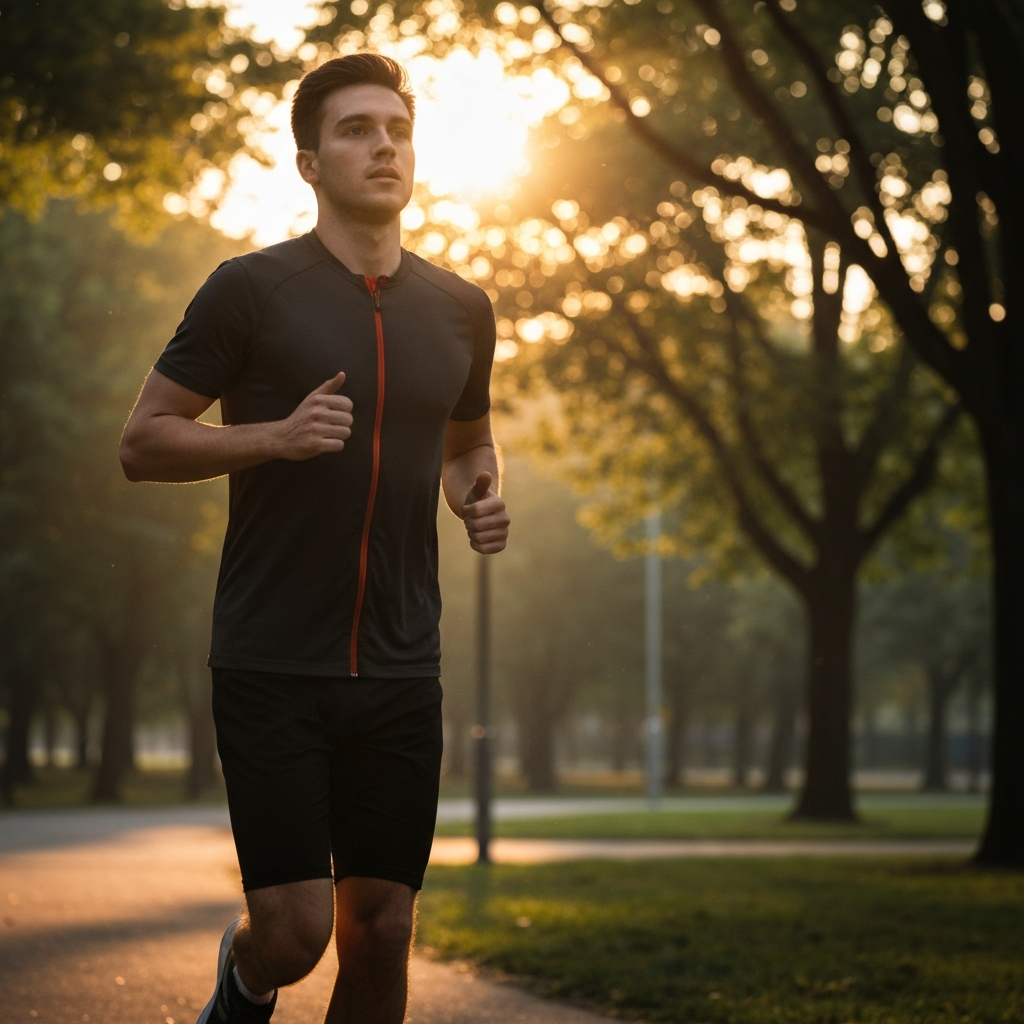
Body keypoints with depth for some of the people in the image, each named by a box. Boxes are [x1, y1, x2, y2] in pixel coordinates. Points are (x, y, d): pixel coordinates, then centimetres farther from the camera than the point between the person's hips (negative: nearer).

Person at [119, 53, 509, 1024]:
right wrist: (277, 436, -18)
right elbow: (141, 442, -3)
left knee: (381, 934, 4)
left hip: (400, 670, 4)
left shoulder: (459, 309, 10)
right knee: (296, 930, -7)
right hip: (272, 666, -4)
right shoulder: (252, 289, -4)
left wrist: (481, 496, 3)